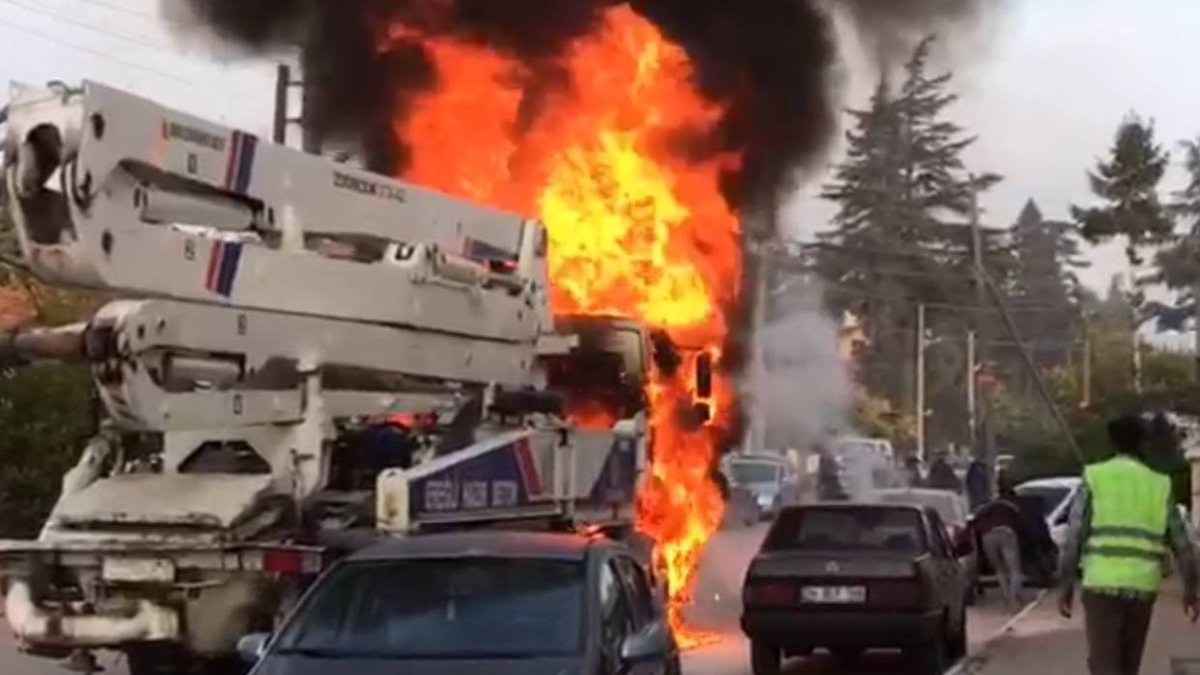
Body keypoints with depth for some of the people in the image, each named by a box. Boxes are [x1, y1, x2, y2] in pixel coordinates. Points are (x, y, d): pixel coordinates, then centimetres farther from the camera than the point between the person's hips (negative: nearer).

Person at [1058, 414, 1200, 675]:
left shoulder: (1095, 478, 0)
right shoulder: (1159, 485, 8)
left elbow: (1074, 536, -5)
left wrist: (1066, 587, 0)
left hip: (1102, 584, -3)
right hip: (1142, 587, 3)